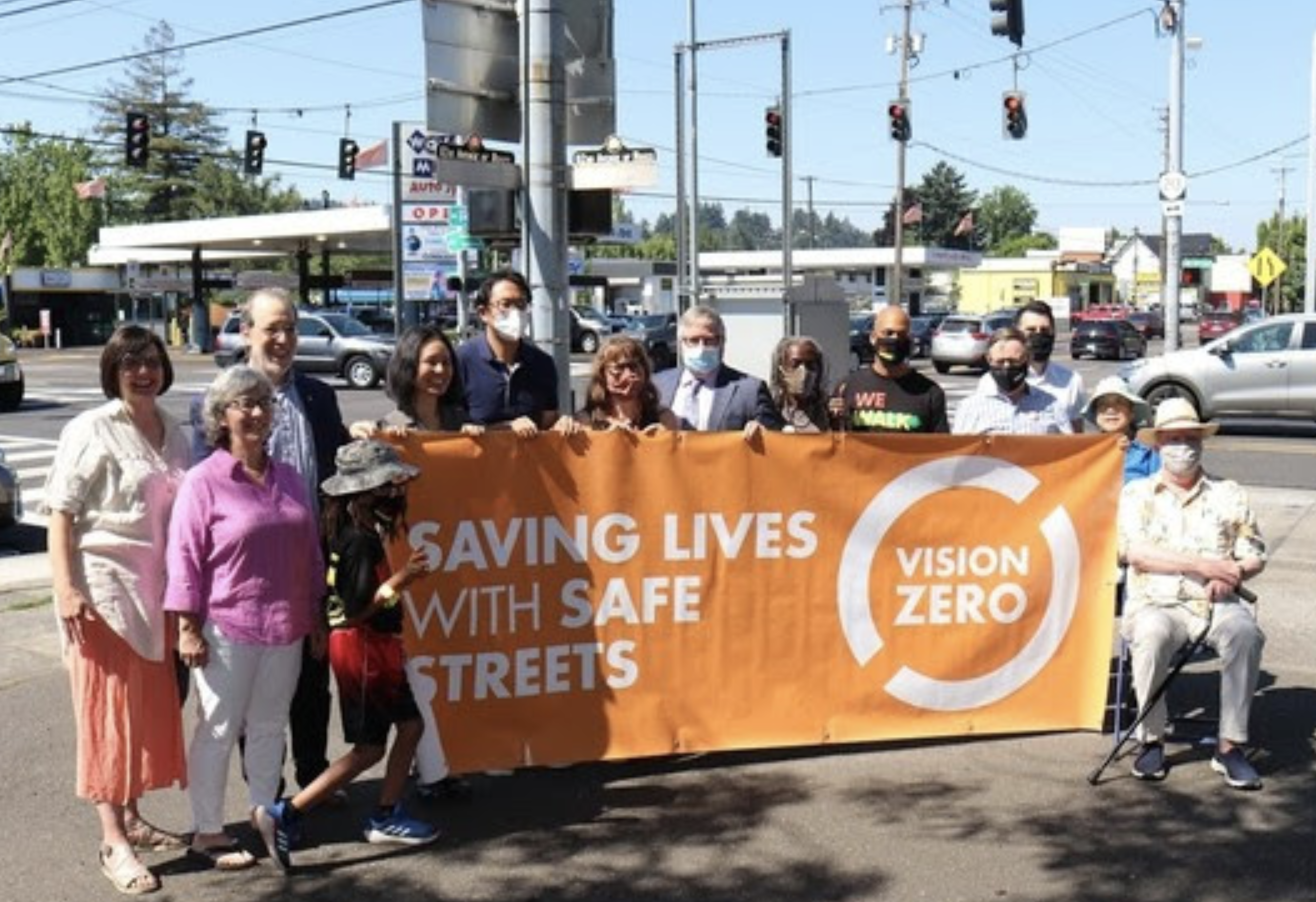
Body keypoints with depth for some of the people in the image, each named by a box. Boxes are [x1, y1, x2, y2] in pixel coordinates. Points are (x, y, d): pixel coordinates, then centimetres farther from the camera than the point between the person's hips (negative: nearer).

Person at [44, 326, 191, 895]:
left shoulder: (172, 431, 10)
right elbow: (60, 514, -11)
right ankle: (112, 841, 2)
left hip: (156, 588, 6)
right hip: (104, 586, -6)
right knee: (109, 708, -2)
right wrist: (65, 588, -19)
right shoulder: (91, 430, -8)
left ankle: (131, 818, 25)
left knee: (149, 706, 11)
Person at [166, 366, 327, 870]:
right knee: (219, 729, 3)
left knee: (270, 725, 14)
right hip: (227, 627, -5)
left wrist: (316, 617, 14)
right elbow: (184, 558, -8)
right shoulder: (203, 481, -7)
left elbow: (310, 550, 14)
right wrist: (187, 627, -12)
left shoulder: (288, 478, 9)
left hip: (286, 627, 5)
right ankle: (207, 832, 14)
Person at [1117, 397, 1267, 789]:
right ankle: (1151, 740, -19)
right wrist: (1203, 565, -12)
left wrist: (1235, 573, -12)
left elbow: (1255, 554, 12)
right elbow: (1135, 552, -5)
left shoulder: (1229, 494, 17)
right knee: (1151, 633, -36)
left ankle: (1230, 746, -24)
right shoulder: (1137, 493, 11)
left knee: (1245, 633, -32)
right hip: (1156, 602, -2)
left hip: (1218, 602, 2)